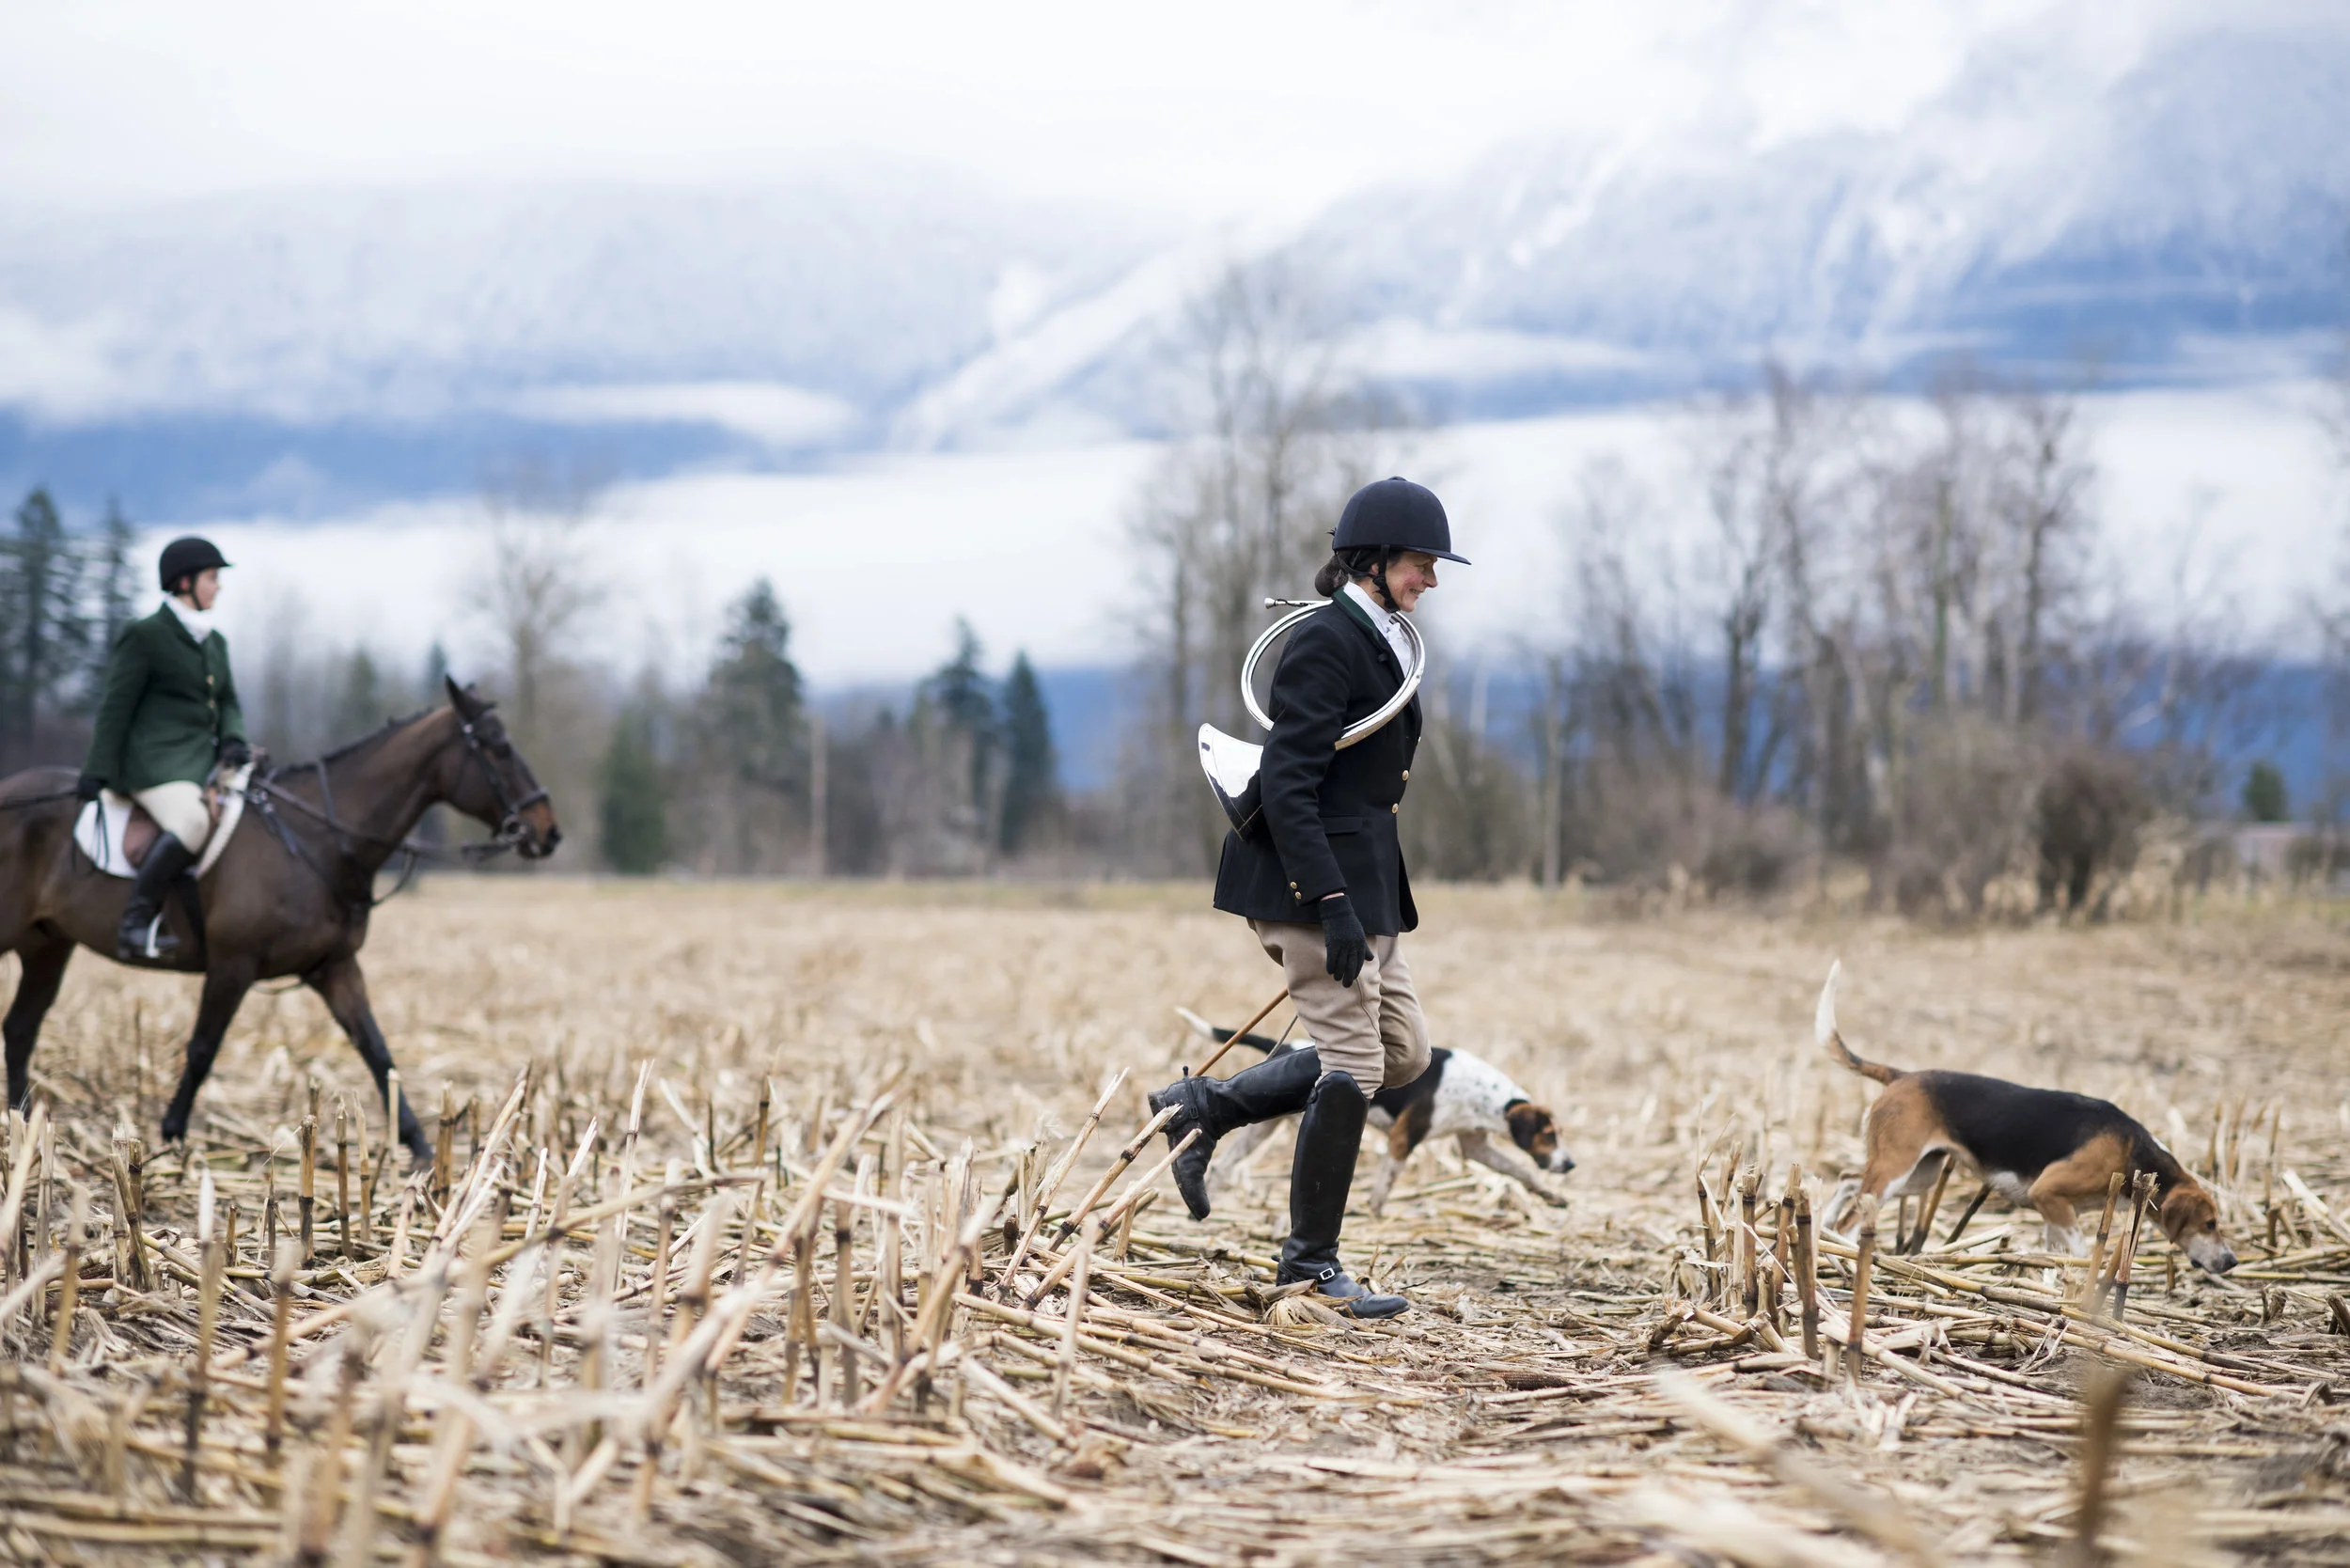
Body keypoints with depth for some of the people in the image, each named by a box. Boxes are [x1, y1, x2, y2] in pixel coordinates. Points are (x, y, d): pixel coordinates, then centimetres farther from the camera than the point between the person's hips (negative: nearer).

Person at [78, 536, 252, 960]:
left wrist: (233, 740, -1)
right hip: (156, 762, -8)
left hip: (203, 761, 9)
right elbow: (116, 707, -5)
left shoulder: (214, 642, 20)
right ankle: (136, 924, -31)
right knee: (192, 822, -34)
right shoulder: (145, 636, -2)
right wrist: (98, 772, -9)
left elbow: (228, 702, 22)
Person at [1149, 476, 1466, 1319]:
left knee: (1403, 1051, 13)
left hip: (1362, 876, 10)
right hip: (1312, 877, -10)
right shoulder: (1326, 641, -15)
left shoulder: (1378, 640, 15)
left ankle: (1202, 1107, 17)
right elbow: (1286, 785, -21)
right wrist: (1333, 907, -26)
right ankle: (1311, 1261, 5)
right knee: (1355, 1064, -6)